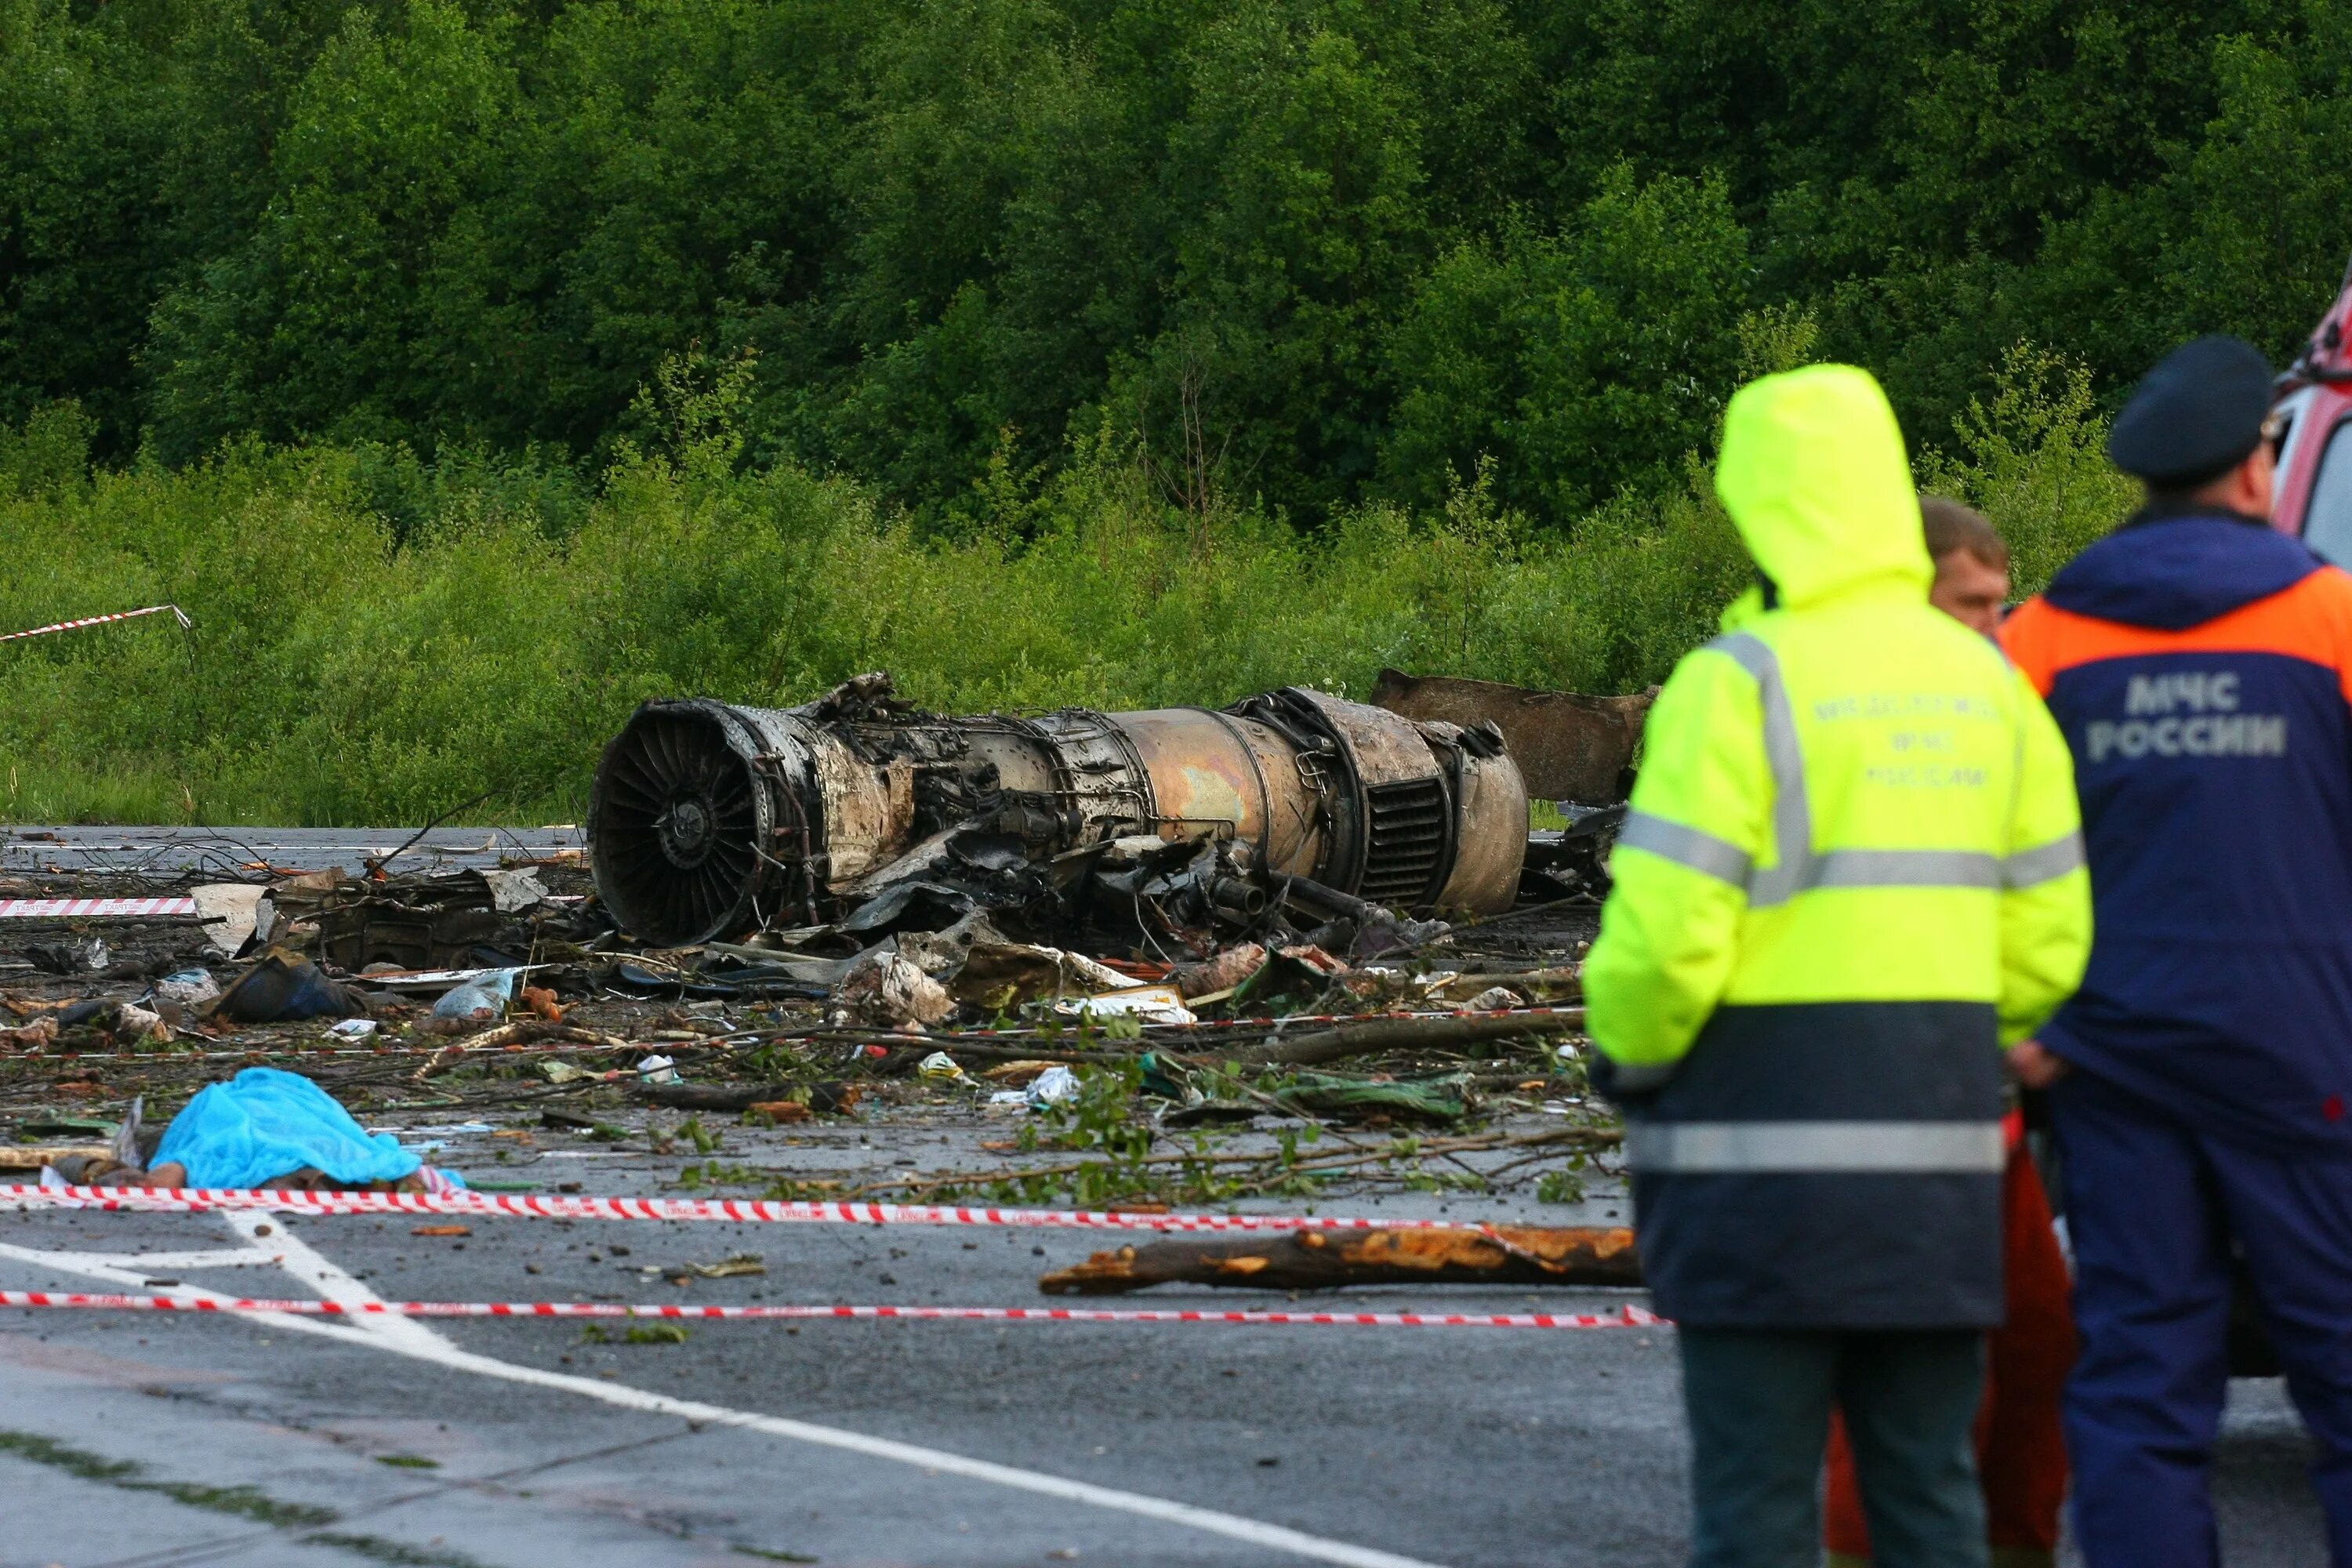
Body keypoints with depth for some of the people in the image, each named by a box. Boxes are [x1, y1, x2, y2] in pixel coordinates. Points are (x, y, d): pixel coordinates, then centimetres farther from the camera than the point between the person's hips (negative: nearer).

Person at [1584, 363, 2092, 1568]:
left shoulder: (1739, 684, -10)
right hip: (1940, 1149, 6)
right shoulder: (1987, 684, 10)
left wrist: (1626, 1056, 4)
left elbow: (1664, 934, -15)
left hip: (1764, 1150, -6)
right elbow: (2048, 939, 11)